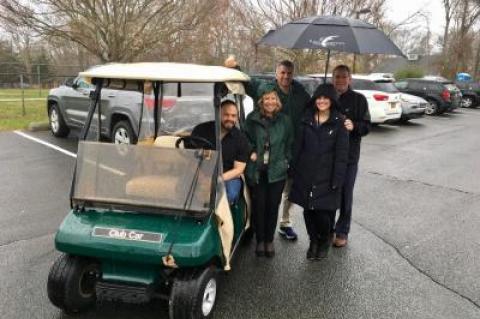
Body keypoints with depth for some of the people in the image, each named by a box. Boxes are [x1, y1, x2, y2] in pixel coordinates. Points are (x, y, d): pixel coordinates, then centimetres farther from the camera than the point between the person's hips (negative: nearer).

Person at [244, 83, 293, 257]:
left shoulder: (284, 120, 3)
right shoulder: (252, 119, 0)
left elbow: (289, 144, 12)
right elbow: (245, 140, 10)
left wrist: (285, 160, 2)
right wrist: (251, 152, -4)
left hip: (277, 171, 1)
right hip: (256, 170, 0)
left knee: (273, 206, 7)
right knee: (258, 206, 4)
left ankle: (269, 241, 23)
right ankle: (260, 240, 22)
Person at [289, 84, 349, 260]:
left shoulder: (339, 123, -3)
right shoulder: (307, 120, 8)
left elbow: (341, 153, -6)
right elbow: (298, 146, 9)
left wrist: (337, 180, -11)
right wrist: (294, 170, 6)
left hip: (326, 177, -3)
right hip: (306, 175, 3)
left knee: (323, 212, -4)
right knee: (308, 211, 6)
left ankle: (324, 241, 26)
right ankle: (313, 241, 30)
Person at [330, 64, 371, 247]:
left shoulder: (358, 99, 2)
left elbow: (367, 126, -2)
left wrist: (354, 126, -22)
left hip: (349, 156, -1)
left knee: (345, 194, 5)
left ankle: (342, 232, 17)